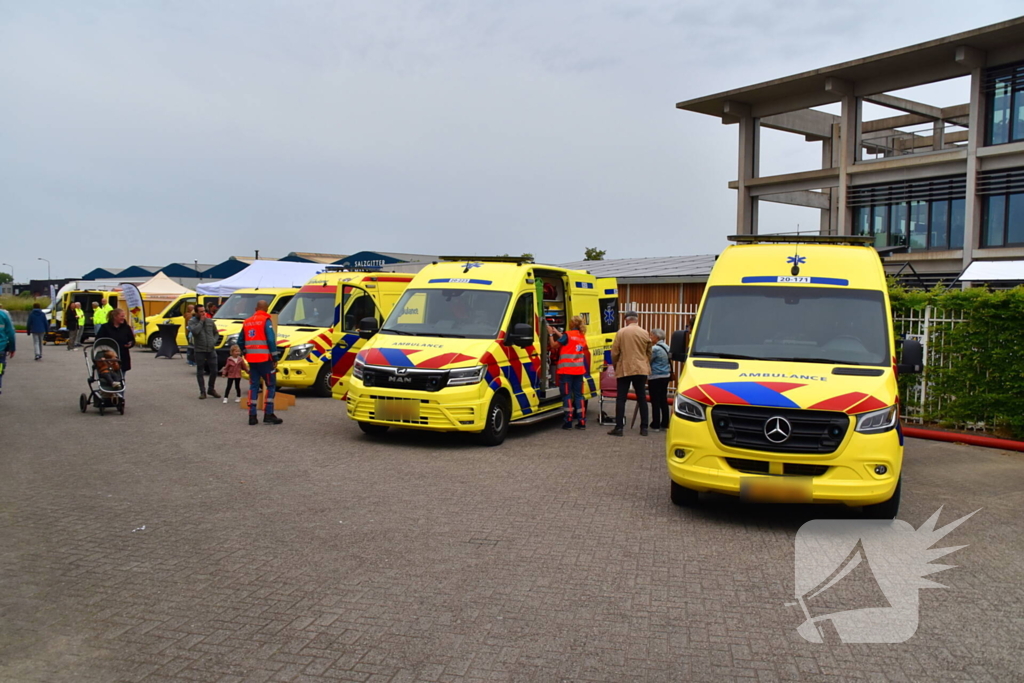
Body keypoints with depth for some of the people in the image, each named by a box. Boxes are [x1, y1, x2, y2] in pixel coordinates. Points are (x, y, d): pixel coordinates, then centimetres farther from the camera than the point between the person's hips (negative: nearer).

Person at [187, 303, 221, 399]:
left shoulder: (210, 321, 9)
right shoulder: (192, 321, -1)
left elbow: (216, 333, 18)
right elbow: (194, 331, -20)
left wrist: (214, 341, 1)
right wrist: (201, 321, -13)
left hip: (211, 350, 3)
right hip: (199, 351, -3)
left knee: (214, 371, 4)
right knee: (200, 372, 4)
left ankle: (211, 389, 21)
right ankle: (202, 391, 13)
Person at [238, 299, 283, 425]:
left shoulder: (247, 322, 13)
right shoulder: (266, 321, -7)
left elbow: (240, 342, 18)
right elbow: (271, 340, -15)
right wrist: (275, 358, -10)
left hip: (251, 359, 6)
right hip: (264, 359, -6)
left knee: (253, 386, 10)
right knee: (271, 385, 2)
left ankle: (252, 416, 7)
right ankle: (268, 415, -3)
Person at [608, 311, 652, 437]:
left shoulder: (621, 332, -4)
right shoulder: (645, 333, 4)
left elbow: (614, 352, -4)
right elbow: (649, 353, 9)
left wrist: (615, 365, 13)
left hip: (624, 369, -3)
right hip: (641, 369, 3)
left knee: (621, 399, 1)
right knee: (642, 398, 9)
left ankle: (619, 428, -3)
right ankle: (644, 428, 9)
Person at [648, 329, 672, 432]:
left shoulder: (655, 348, -15)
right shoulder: (667, 347, 10)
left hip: (656, 377, -8)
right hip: (666, 376, 8)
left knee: (655, 401, -2)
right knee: (664, 400, 12)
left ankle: (656, 425, 1)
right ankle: (664, 424, 16)